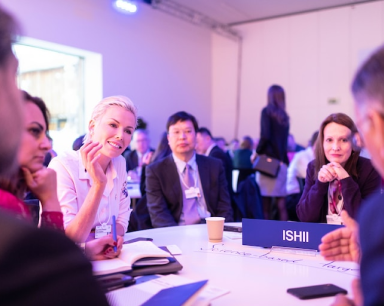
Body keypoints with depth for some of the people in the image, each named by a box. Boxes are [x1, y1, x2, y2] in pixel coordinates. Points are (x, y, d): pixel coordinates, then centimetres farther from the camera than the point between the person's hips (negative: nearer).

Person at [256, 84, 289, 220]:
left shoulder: (267, 111, -4)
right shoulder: (284, 115, 14)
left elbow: (265, 136, -13)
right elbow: (284, 140, 15)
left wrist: (257, 152, -1)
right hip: (281, 161, 5)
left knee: (266, 198, -2)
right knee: (281, 198, 5)